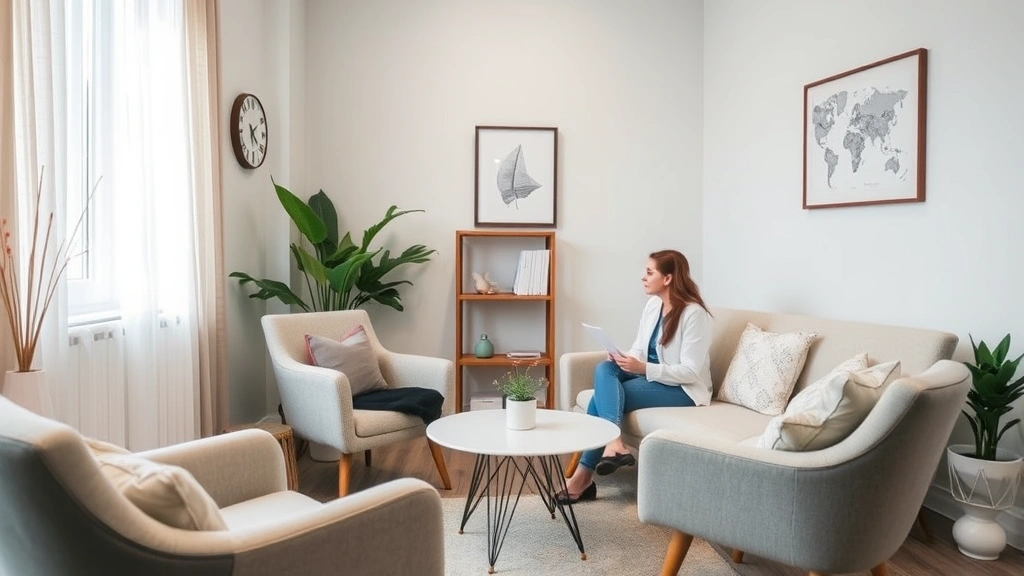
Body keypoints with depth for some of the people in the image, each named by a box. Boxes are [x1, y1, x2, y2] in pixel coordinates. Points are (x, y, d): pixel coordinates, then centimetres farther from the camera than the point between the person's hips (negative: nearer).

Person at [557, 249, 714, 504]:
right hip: (651, 375, 8)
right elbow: (640, 350, 11)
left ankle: (585, 472, -21)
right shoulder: (653, 305, 6)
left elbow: (691, 372, -21)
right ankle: (613, 444, -31)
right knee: (605, 369, -21)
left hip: (684, 389, -8)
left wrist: (643, 368, -29)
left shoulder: (694, 313, -18)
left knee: (605, 393, -23)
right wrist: (624, 359, -12)